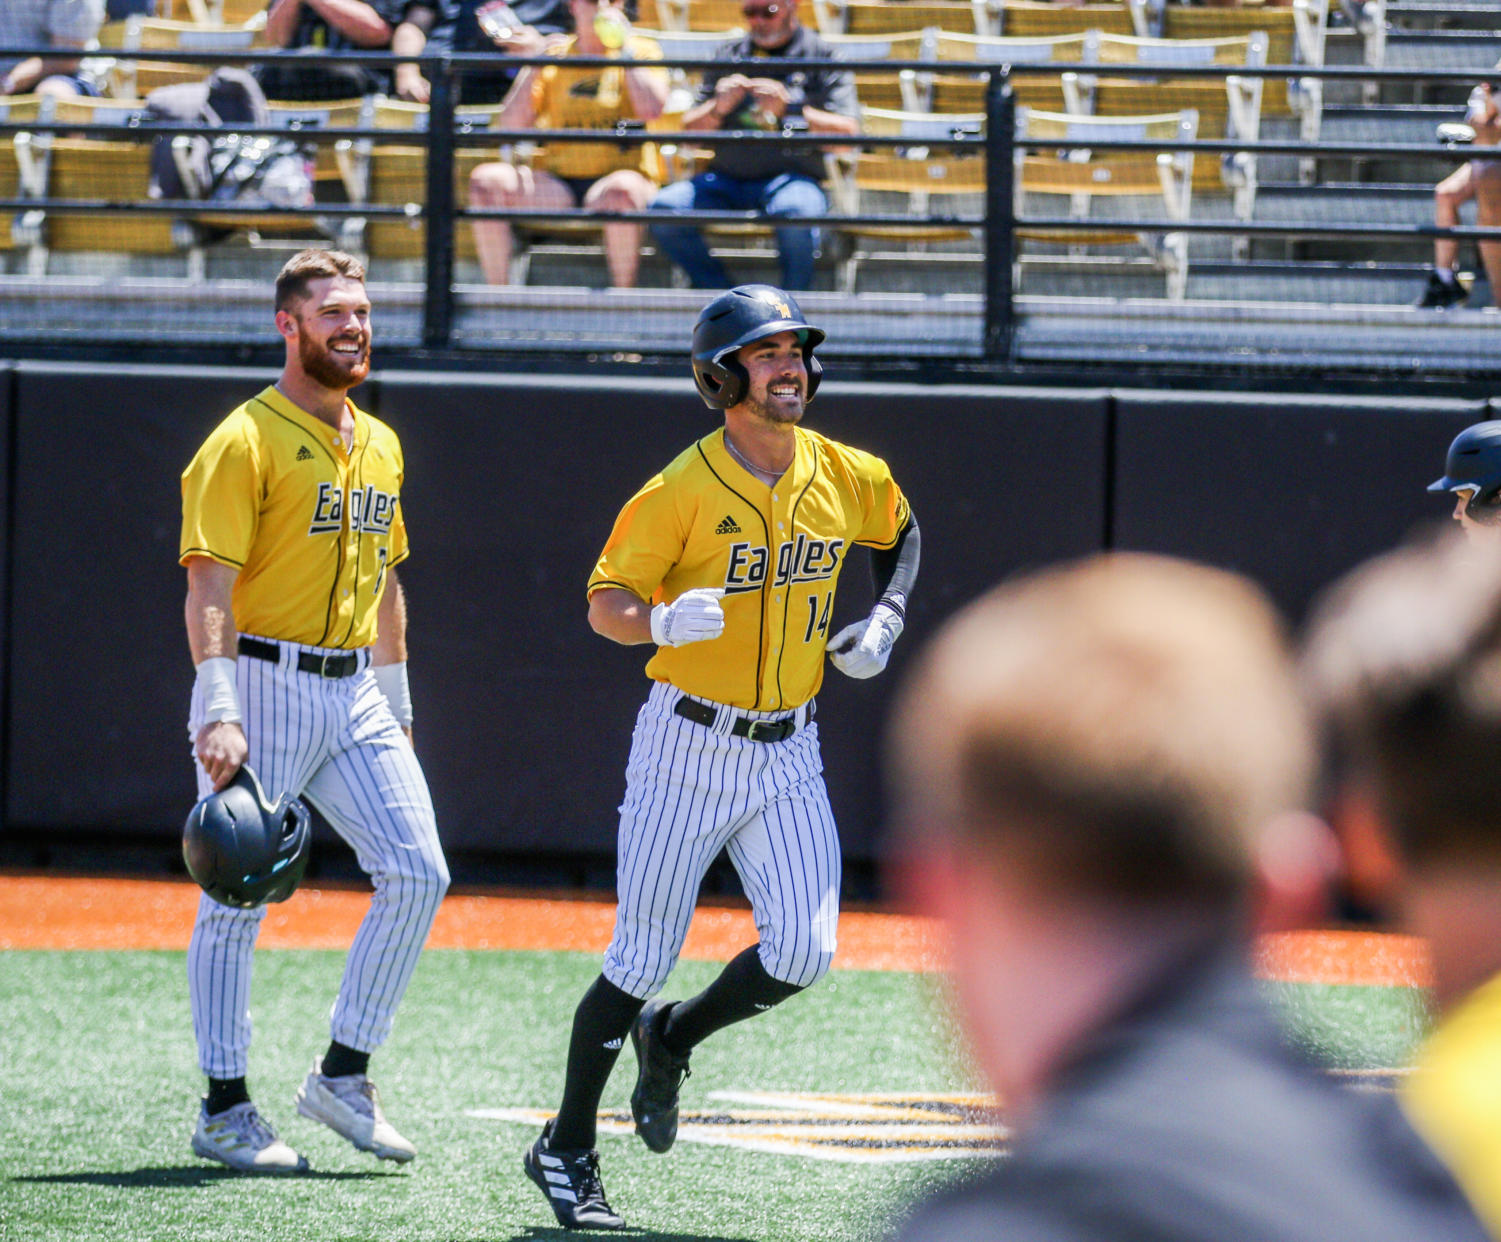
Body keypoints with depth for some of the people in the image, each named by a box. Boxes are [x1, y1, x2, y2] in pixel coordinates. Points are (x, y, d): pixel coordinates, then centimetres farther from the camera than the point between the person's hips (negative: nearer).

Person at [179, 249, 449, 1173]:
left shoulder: (381, 446, 14)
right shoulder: (247, 441, -10)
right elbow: (211, 583, -17)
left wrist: (396, 707, 22)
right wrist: (217, 713, -27)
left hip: (354, 696, 7)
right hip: (263, 688, -7)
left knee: (418, 874, -3)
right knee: (238, 898, -2)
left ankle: (344, 1075, 7)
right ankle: (226, 1111, 5)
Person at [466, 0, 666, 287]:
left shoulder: (642, 51, 9)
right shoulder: (554, 57, 14)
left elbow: (651, 109, -11)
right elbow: (509, 126, 5)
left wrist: (624, 50, -6)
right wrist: (534, 67, -5)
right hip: (557, 183, 3)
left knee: (620, 192, -40)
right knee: (485, 180, -23)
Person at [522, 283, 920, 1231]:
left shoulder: (848, 477, 2)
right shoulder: (683, 492, -13)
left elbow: (902, 531, 23)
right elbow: (606, 603, -11)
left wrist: (887, 620, 8)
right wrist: (662, 622, -32)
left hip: (789, 754, 4)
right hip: (689, 747, -4)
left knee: (802, 954, -8)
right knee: (643, 960, -1)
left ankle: (671, 1039, 22)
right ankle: (567, 1150, 15)